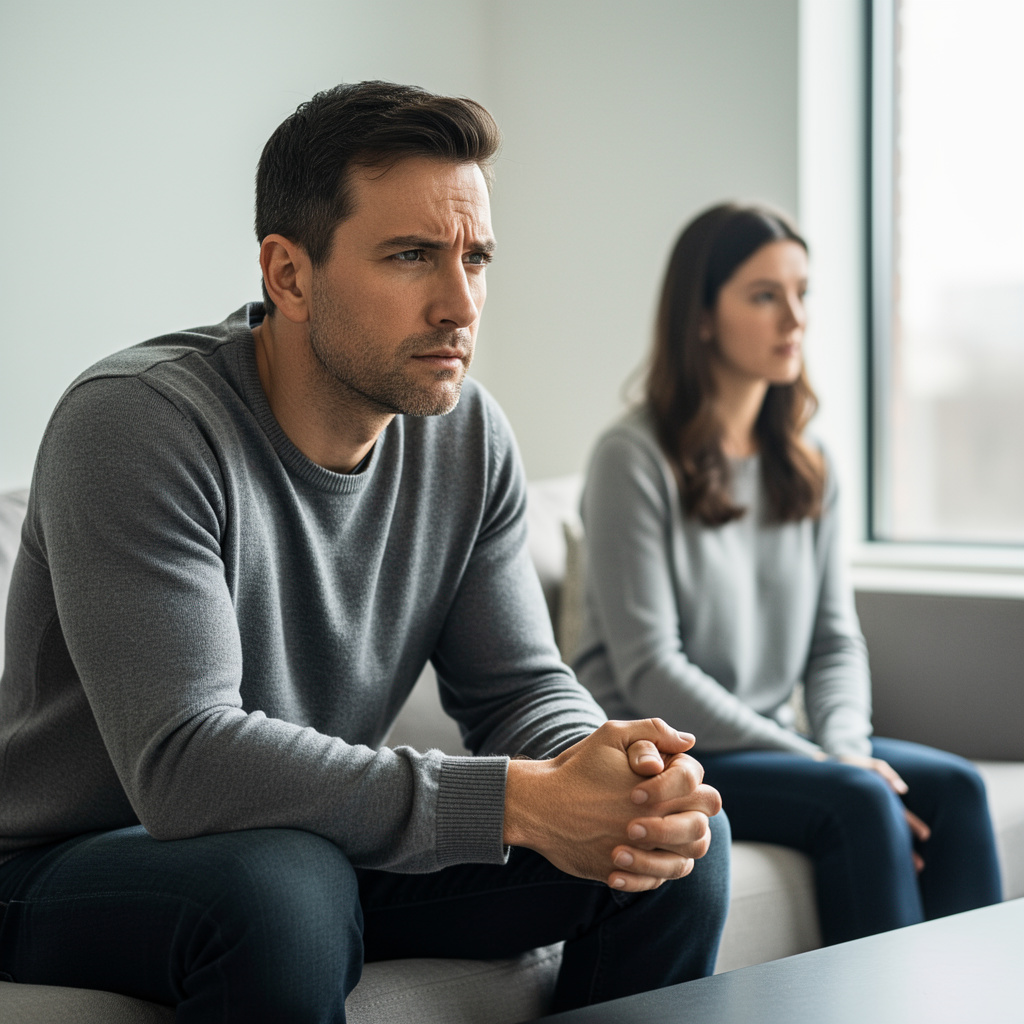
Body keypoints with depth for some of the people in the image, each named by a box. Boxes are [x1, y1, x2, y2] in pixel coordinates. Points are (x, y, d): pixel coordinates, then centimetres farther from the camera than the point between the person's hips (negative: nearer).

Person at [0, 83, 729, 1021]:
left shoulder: (466, 436, -2)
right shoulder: (135, 422, -24)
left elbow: (519, 684, 1)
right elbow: (183, 762, -33)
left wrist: (593, 765, -26)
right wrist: (516, 801, -36)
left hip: (333, 845, 6)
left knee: (680, 838, -7)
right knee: (279, 886, -40)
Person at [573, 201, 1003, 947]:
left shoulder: (807, 467, 12)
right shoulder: (634, 460, -10)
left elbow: (836, 640, 10)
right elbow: (648, 671, -16)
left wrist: (845, 743, -12)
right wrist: (819, 762, -18)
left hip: (767, 741, 6)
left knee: (954, 787, -18)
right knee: (857, 799, -28)